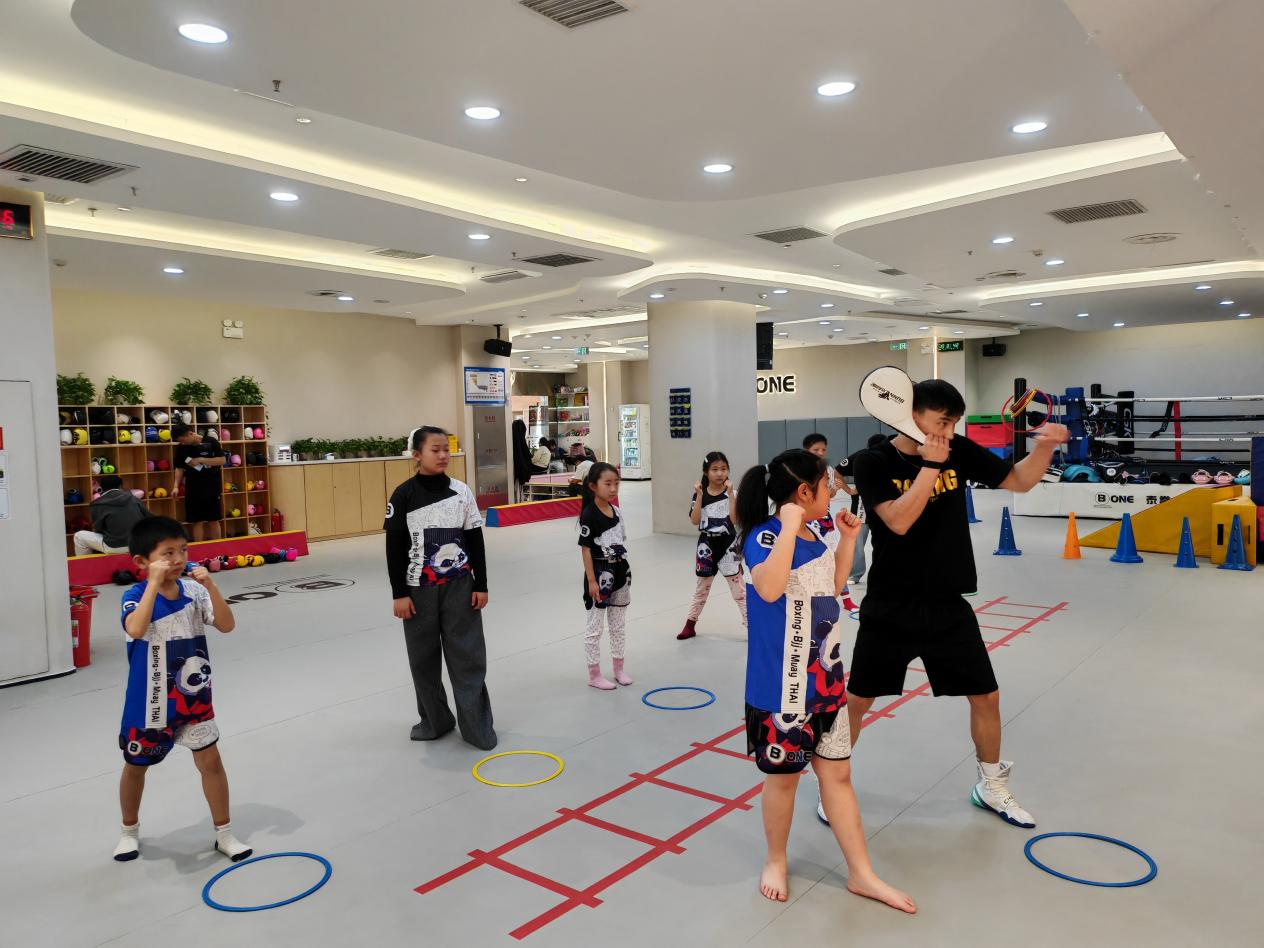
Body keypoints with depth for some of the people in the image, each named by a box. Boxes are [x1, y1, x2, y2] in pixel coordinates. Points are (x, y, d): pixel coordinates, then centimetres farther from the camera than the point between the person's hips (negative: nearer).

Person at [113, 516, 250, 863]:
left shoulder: (193, 591, -8)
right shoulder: (136, 596, -18)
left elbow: (227, 625, -16)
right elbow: (136, 629, -38)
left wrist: (210, 585, -26)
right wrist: (154, 583, -37)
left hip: (193, 697, 2)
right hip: (149, 702, -2)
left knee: (210, 761, 4)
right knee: (136, 766, 18)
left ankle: (224, 833, 19)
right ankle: (130, 831, 43)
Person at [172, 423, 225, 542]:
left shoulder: (211, 442, -6)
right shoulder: (181, 448, 2)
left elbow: (222, 460, -10)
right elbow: (179, 468, 7)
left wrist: (201, 460, -17)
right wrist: (176, 486, -4)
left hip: (212, 489, -2)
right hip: (193, 490, 2)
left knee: (214, 521, 5)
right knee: (197, 522, 3)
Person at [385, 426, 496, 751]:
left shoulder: (461, 491, -1)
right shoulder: (403, 495, -6)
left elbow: (475, 541, 3)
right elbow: (394, 547, -4)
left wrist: (481, 585, 1)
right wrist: (399, 593, -6)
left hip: (458, 585, 1)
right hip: (419, 589, 0)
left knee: (468, 656, 1)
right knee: (424, 657, 10)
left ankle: (477, 725, 11)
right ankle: (434, 720, 28)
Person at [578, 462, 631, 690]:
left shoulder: (616, 512, 4)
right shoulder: (589, 514, -16)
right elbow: (585, 548, -16)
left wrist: (624, 572, 12)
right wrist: (592, 580, -17)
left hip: (620, 571, 7)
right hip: (600, 573, -7)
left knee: (618, 624, 17)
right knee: (594, 626, 5)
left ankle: (619, 668, 31)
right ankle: (594, 675, 15)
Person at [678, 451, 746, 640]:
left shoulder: (730, 493, -8)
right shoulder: (700, 494, -3)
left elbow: (734, 519, -19)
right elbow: (694, 521, -12)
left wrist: (730, 493, -22)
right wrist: (699, 495, -18)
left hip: (727, 543, -2)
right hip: (707, 544, 2)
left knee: (738, 586, 0)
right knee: (702, 586, 16)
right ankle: (690, 625, 29)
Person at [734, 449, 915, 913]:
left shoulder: (812, 536, 6)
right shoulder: (765, 536, -19)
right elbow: (769, 588, -38)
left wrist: (847, 540, 11)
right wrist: (789, 526, -33)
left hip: (826, 678, 7)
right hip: (782, 684, -7)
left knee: (837, 773, 15)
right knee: (784, 775, 11)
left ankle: (861, 874, 27)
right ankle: (776, 861, 34)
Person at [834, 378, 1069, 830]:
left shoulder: (960, 451, -1)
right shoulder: (874, 462, -12)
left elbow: (1020, 481, 4)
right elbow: (899, 521, -24)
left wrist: (1044, 446, -14)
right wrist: (930, 464, -28)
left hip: (948, 605, 4)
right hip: (890, 608, -3)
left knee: (986, 696, 11)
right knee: (857, 699, 6)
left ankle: (991, 787, 35)